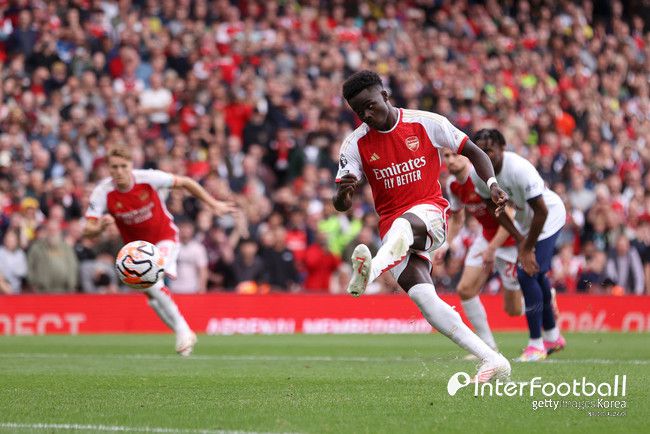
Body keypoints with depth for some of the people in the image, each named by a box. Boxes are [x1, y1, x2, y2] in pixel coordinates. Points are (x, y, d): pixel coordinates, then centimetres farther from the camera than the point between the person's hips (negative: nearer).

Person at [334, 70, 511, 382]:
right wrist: (343, 194, -26)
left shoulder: (426, 123, -1)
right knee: (424, 299, -20)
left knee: (402, 225, -41)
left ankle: (370, 273, -72)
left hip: (430, 213, -2)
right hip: (391, 226, 2)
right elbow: (341, 205, -1)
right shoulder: (355, 145, 3)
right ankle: (491, 360, -19)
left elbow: (473, 151, 9)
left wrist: (492, 184, -9)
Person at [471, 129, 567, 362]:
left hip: (550, 218, -7)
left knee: (527, 275, -17)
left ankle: (536, 343, -6)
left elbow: (541, 212, -29)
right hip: (524, 221, 8)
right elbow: (495, 208, 0)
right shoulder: (478, 174, -16)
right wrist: (519, 239, -8)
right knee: (536, 275, 18)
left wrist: (528, 249, -21)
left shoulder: (519, 169, -36)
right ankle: (552, 336, 37)